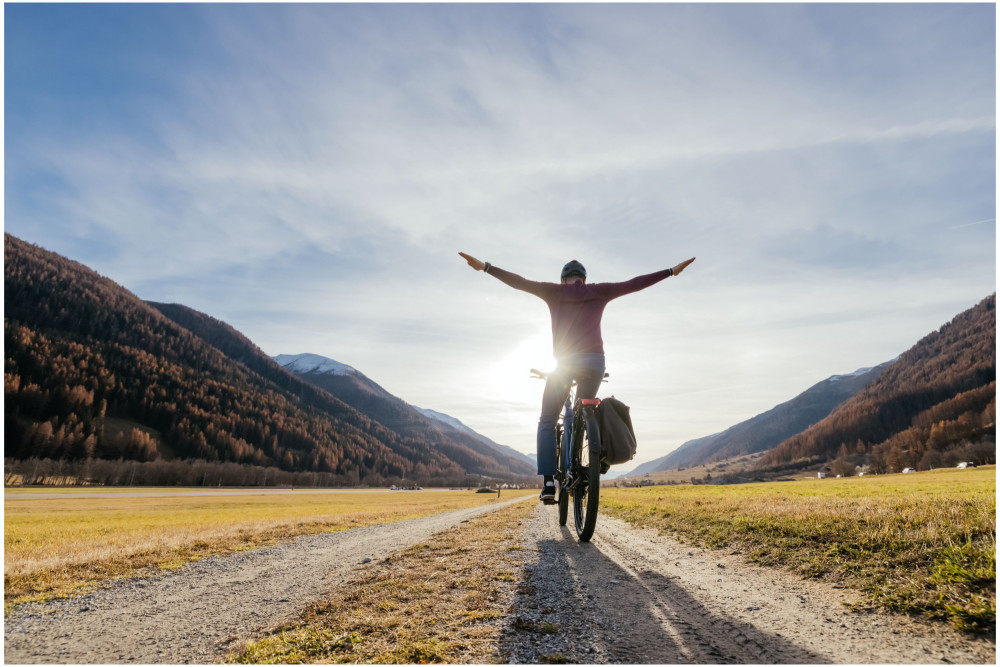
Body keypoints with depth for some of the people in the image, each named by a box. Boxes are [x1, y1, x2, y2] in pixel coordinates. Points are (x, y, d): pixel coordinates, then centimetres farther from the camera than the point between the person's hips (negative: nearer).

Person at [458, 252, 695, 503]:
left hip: (566, 362, -2)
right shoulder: (599, 291, 14)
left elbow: (520, 282, 2)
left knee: (547, 423, 7)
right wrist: (671, 271, 20)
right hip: (596, 361, 3)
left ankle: (548, 482, -7)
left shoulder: (555, 292, 10)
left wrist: (485, 267, 2)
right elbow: (634, 284, 13)